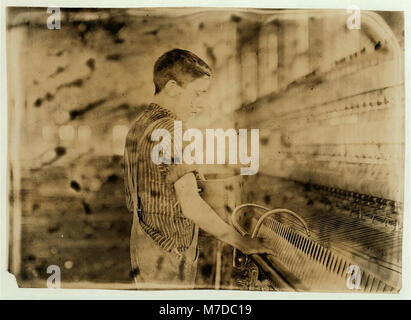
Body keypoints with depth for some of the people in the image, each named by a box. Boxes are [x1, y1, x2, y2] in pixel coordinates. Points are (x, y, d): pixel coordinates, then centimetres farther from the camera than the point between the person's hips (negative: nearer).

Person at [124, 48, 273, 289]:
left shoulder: (141, 124, 10)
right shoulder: (168, 129, -20)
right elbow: (191, 204, -24)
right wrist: (241, 242, -17)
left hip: (144, 246, 9)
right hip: (167, 256, -9)